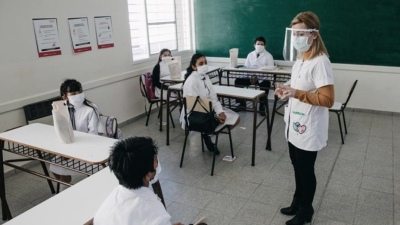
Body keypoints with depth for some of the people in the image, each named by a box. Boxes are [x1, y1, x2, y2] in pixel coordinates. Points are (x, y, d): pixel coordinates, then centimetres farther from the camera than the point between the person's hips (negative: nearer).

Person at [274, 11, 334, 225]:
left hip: (308, 128, -9)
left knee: (306, 171, 9)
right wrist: (287, 89, 1)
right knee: (298, 167, 22)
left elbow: (327, 99, -25)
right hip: (295, 124, 9)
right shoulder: (300, 59, 7)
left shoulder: (320, 62, -21)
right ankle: (297, 203, 42)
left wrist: (296, 93, -29)